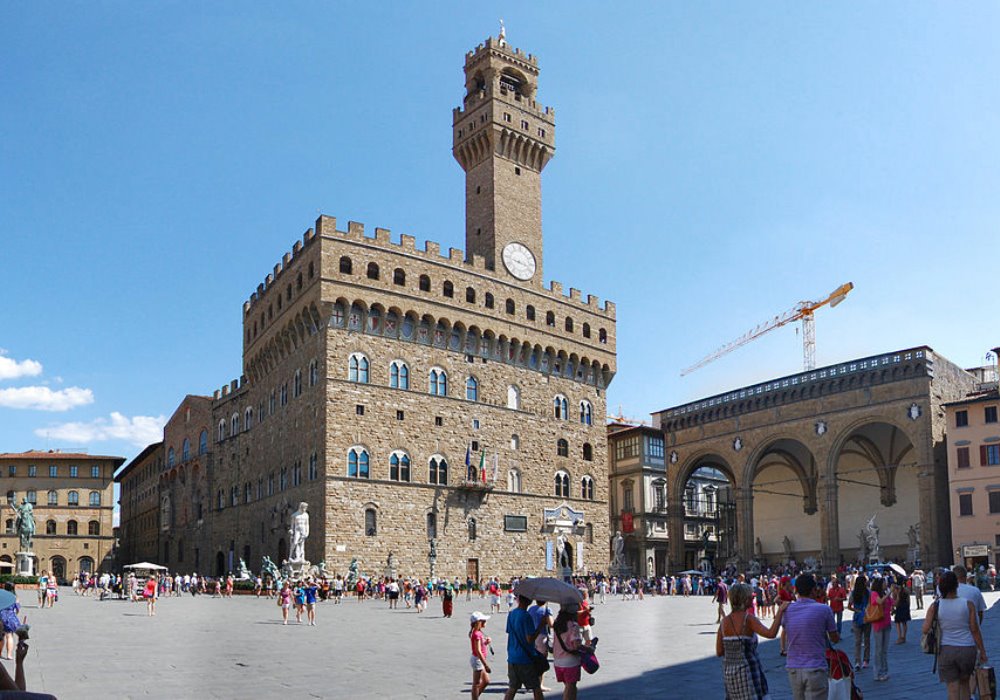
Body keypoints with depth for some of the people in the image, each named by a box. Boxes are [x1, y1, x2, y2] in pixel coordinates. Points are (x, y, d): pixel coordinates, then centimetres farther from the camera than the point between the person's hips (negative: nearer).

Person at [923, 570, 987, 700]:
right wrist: (982, 651, 4)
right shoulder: (969, 604, -8)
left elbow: (925, 630, -10)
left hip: (946, 650, 0)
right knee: (964, 682, 23)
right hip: (967, 649, 0)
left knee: (953, 689, 5)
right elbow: (975, 630, -6)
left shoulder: (935, 606, -7)